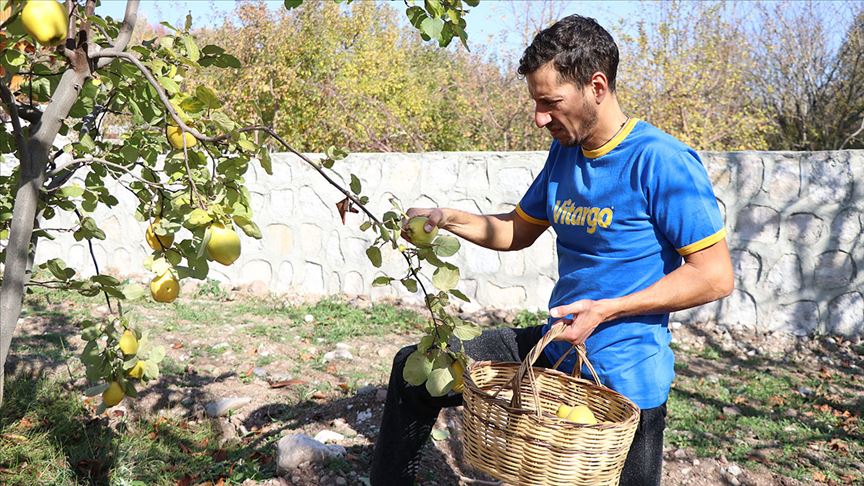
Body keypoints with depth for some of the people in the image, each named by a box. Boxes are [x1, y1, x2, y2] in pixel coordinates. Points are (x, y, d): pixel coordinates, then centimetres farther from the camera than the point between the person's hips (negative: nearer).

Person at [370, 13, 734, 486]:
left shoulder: (662, 161, -19)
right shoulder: (564, 151, 3)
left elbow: (715, 276, -19)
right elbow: (518, 230, 15)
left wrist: (606, 310, -23)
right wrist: (447, 218, -1)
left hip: (623, 381, -7)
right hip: (554, 348, 7)